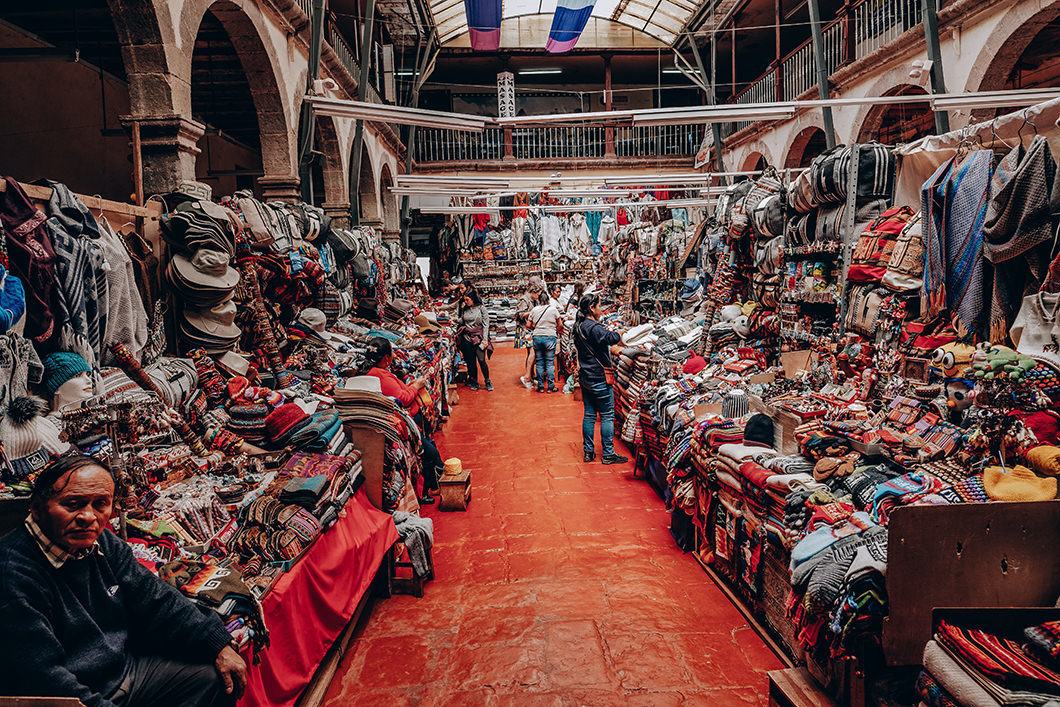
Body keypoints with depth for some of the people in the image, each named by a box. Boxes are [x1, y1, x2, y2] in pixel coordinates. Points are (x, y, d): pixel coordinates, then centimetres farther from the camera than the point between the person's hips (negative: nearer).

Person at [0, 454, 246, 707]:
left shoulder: (104, 543, 2)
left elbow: (156, 599, 8)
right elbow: (44, 680, -26)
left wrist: (219, 645, 2)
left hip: (126, 669, 8)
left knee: (218, 676, 6)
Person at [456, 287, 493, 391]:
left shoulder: (481, 308, -4)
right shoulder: (464, 309, 6)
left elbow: (486, 324, -4)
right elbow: (460, 322, 10)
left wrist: (485, 339, -9)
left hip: (478, 337, -3)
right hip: (467, 337, 4)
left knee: (481, 360, -10)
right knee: (471, 361, 4)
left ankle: (487, 381, 7)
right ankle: (474, 381, 17)